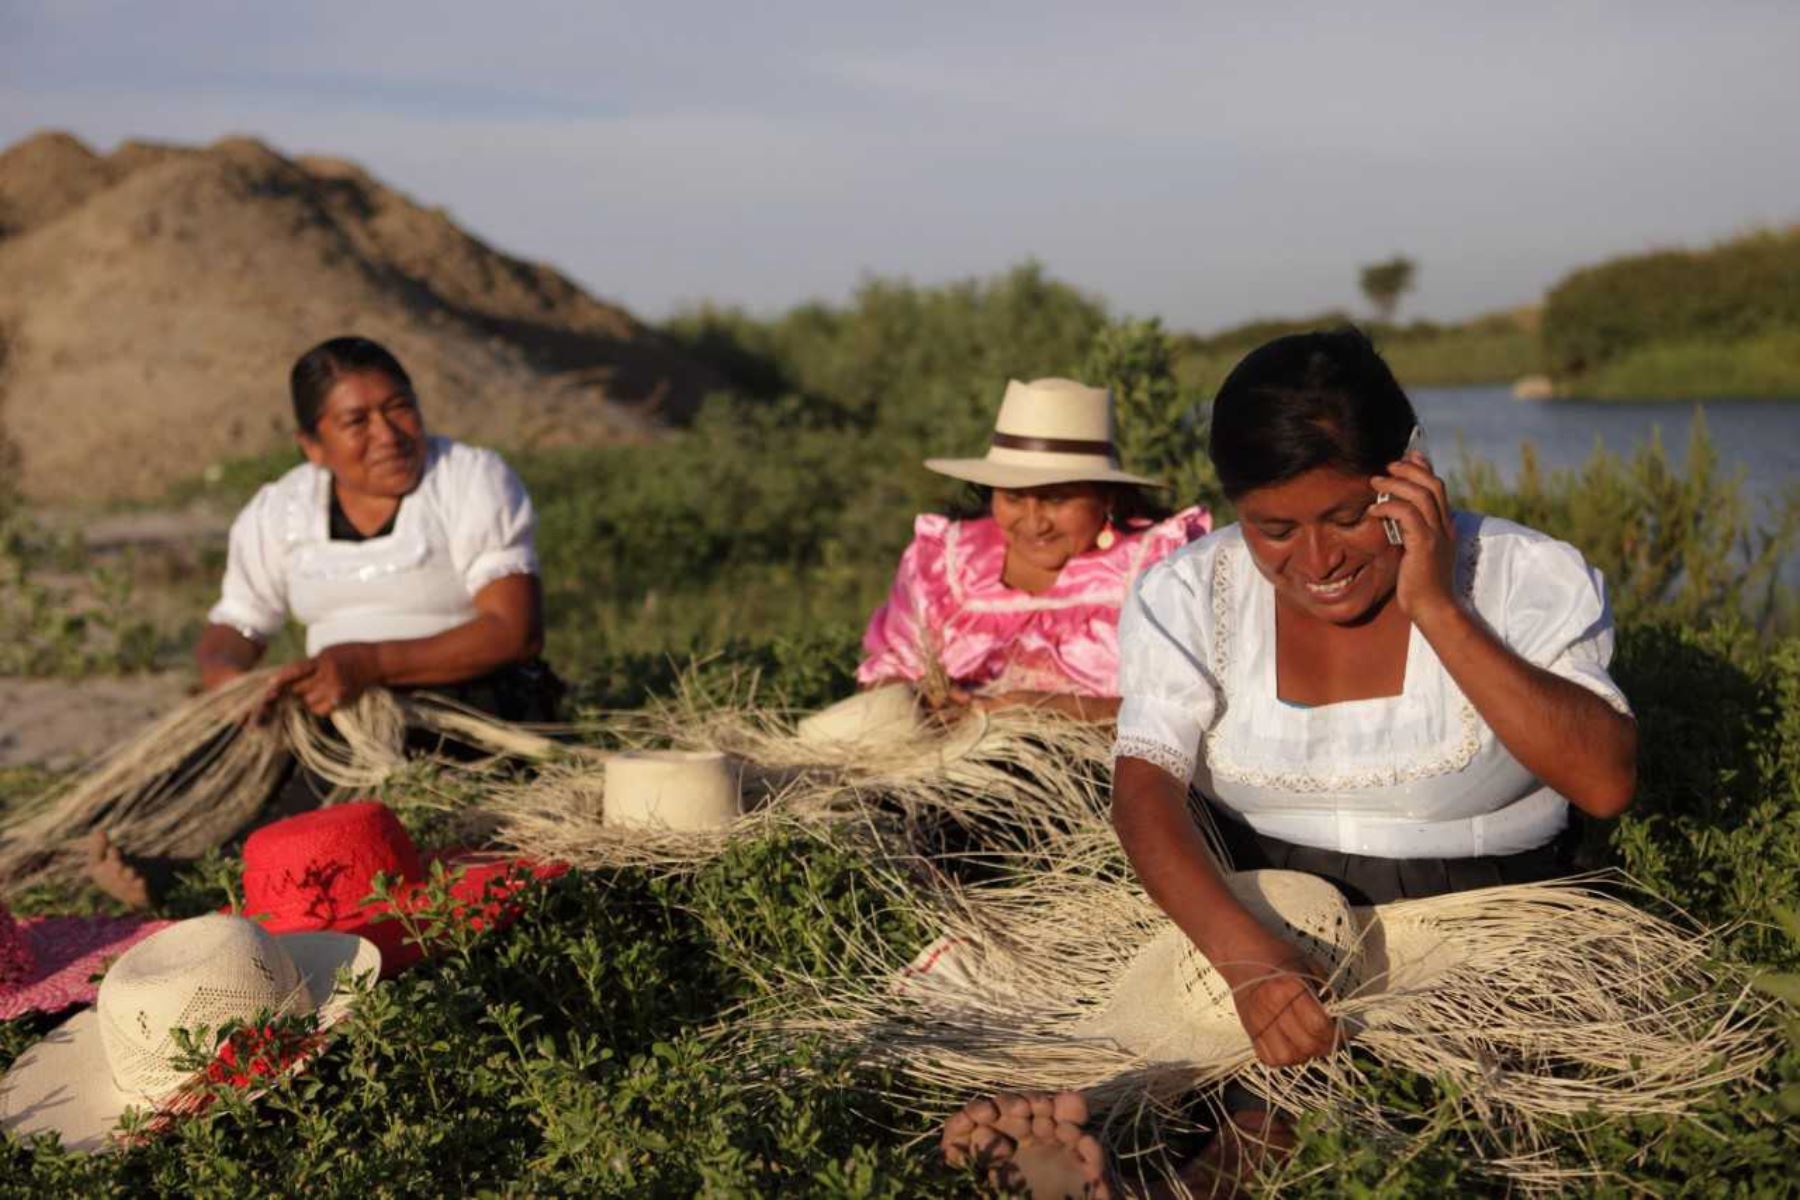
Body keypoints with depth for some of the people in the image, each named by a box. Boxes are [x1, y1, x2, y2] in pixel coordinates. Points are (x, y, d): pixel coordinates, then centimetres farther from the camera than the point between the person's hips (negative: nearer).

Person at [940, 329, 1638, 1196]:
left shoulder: (1526, 579, -7)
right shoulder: (1190, 595, -5)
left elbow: (1606, 787, -18)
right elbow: (1145, 788, -18)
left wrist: (1438, 610, -24)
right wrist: (1246, 955, -37)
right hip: (1266, 919, 1)